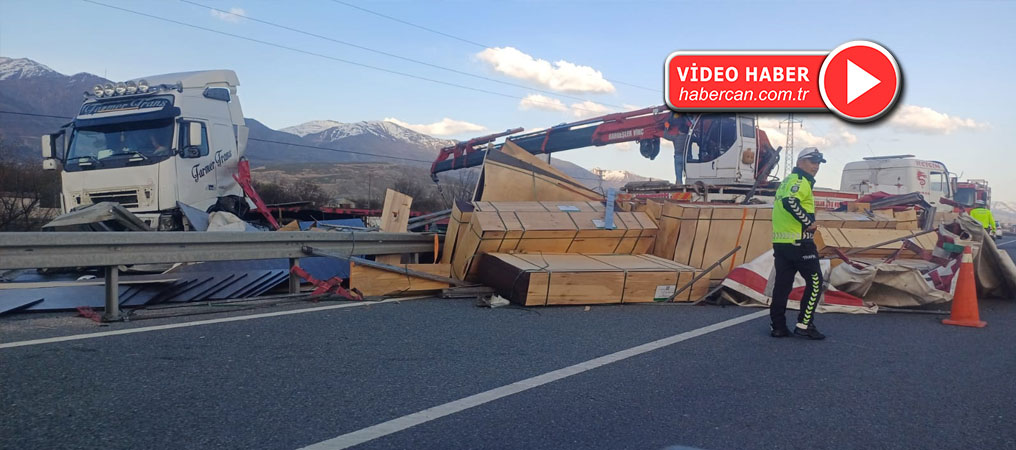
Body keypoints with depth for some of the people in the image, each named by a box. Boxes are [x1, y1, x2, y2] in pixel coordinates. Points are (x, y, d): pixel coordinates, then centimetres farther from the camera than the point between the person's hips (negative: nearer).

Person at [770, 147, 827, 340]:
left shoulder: (787, 181, 21)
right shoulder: (800, 181, -9)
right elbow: (791, 201, -28)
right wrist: (808, 222, -19)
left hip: (780, 242, 9)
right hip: (799, 242, -9)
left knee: (782, 284, 9)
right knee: (814, 282, -1)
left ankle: (777, 327, 10)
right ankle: (804, 324, -2)